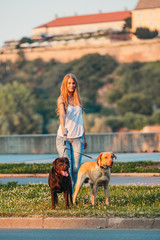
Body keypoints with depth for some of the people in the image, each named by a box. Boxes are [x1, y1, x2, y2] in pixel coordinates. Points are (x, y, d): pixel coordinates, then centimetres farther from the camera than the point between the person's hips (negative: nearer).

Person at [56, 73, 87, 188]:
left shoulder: (78, 99, 14)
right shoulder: (62, 99, -3)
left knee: (75, 169, -1)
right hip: (63, 137, -4)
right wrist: (63, 129, -41)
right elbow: (62, 114, -23)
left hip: (77, 138, 4)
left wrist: (84, 138, 20)